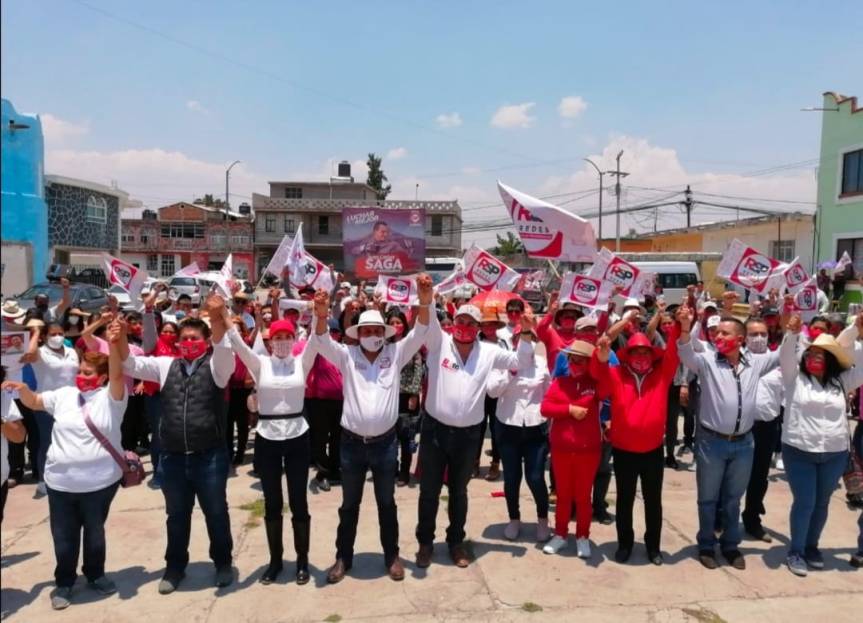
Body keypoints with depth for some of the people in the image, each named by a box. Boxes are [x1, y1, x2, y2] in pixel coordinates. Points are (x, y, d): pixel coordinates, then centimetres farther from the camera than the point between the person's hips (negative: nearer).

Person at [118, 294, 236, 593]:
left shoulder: (216, 365, -3)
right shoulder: (166, 365, 9)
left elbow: (224, 348, -23)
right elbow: (131, 364, 4)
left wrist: (216, 318, -42)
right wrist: (121, 335, -16)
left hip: (209, 455, -3)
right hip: (173, 456, 3)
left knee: (215, 512, 12)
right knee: (177, 514, 18)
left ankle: (223, 563, 32)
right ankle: (175, 566, 35)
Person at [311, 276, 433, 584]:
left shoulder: (395, 354, -1)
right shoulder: (347, 356, -2)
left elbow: (418, 334, -12)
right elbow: (322, 343, -16)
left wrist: (425, 303, -30)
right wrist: (321, 315, -37)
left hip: (385, 442, 0)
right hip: (352, 442, 0)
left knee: (387, 503, 15)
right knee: (349, 505, 15)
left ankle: (392, 556, 31)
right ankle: (343, 558, 30)